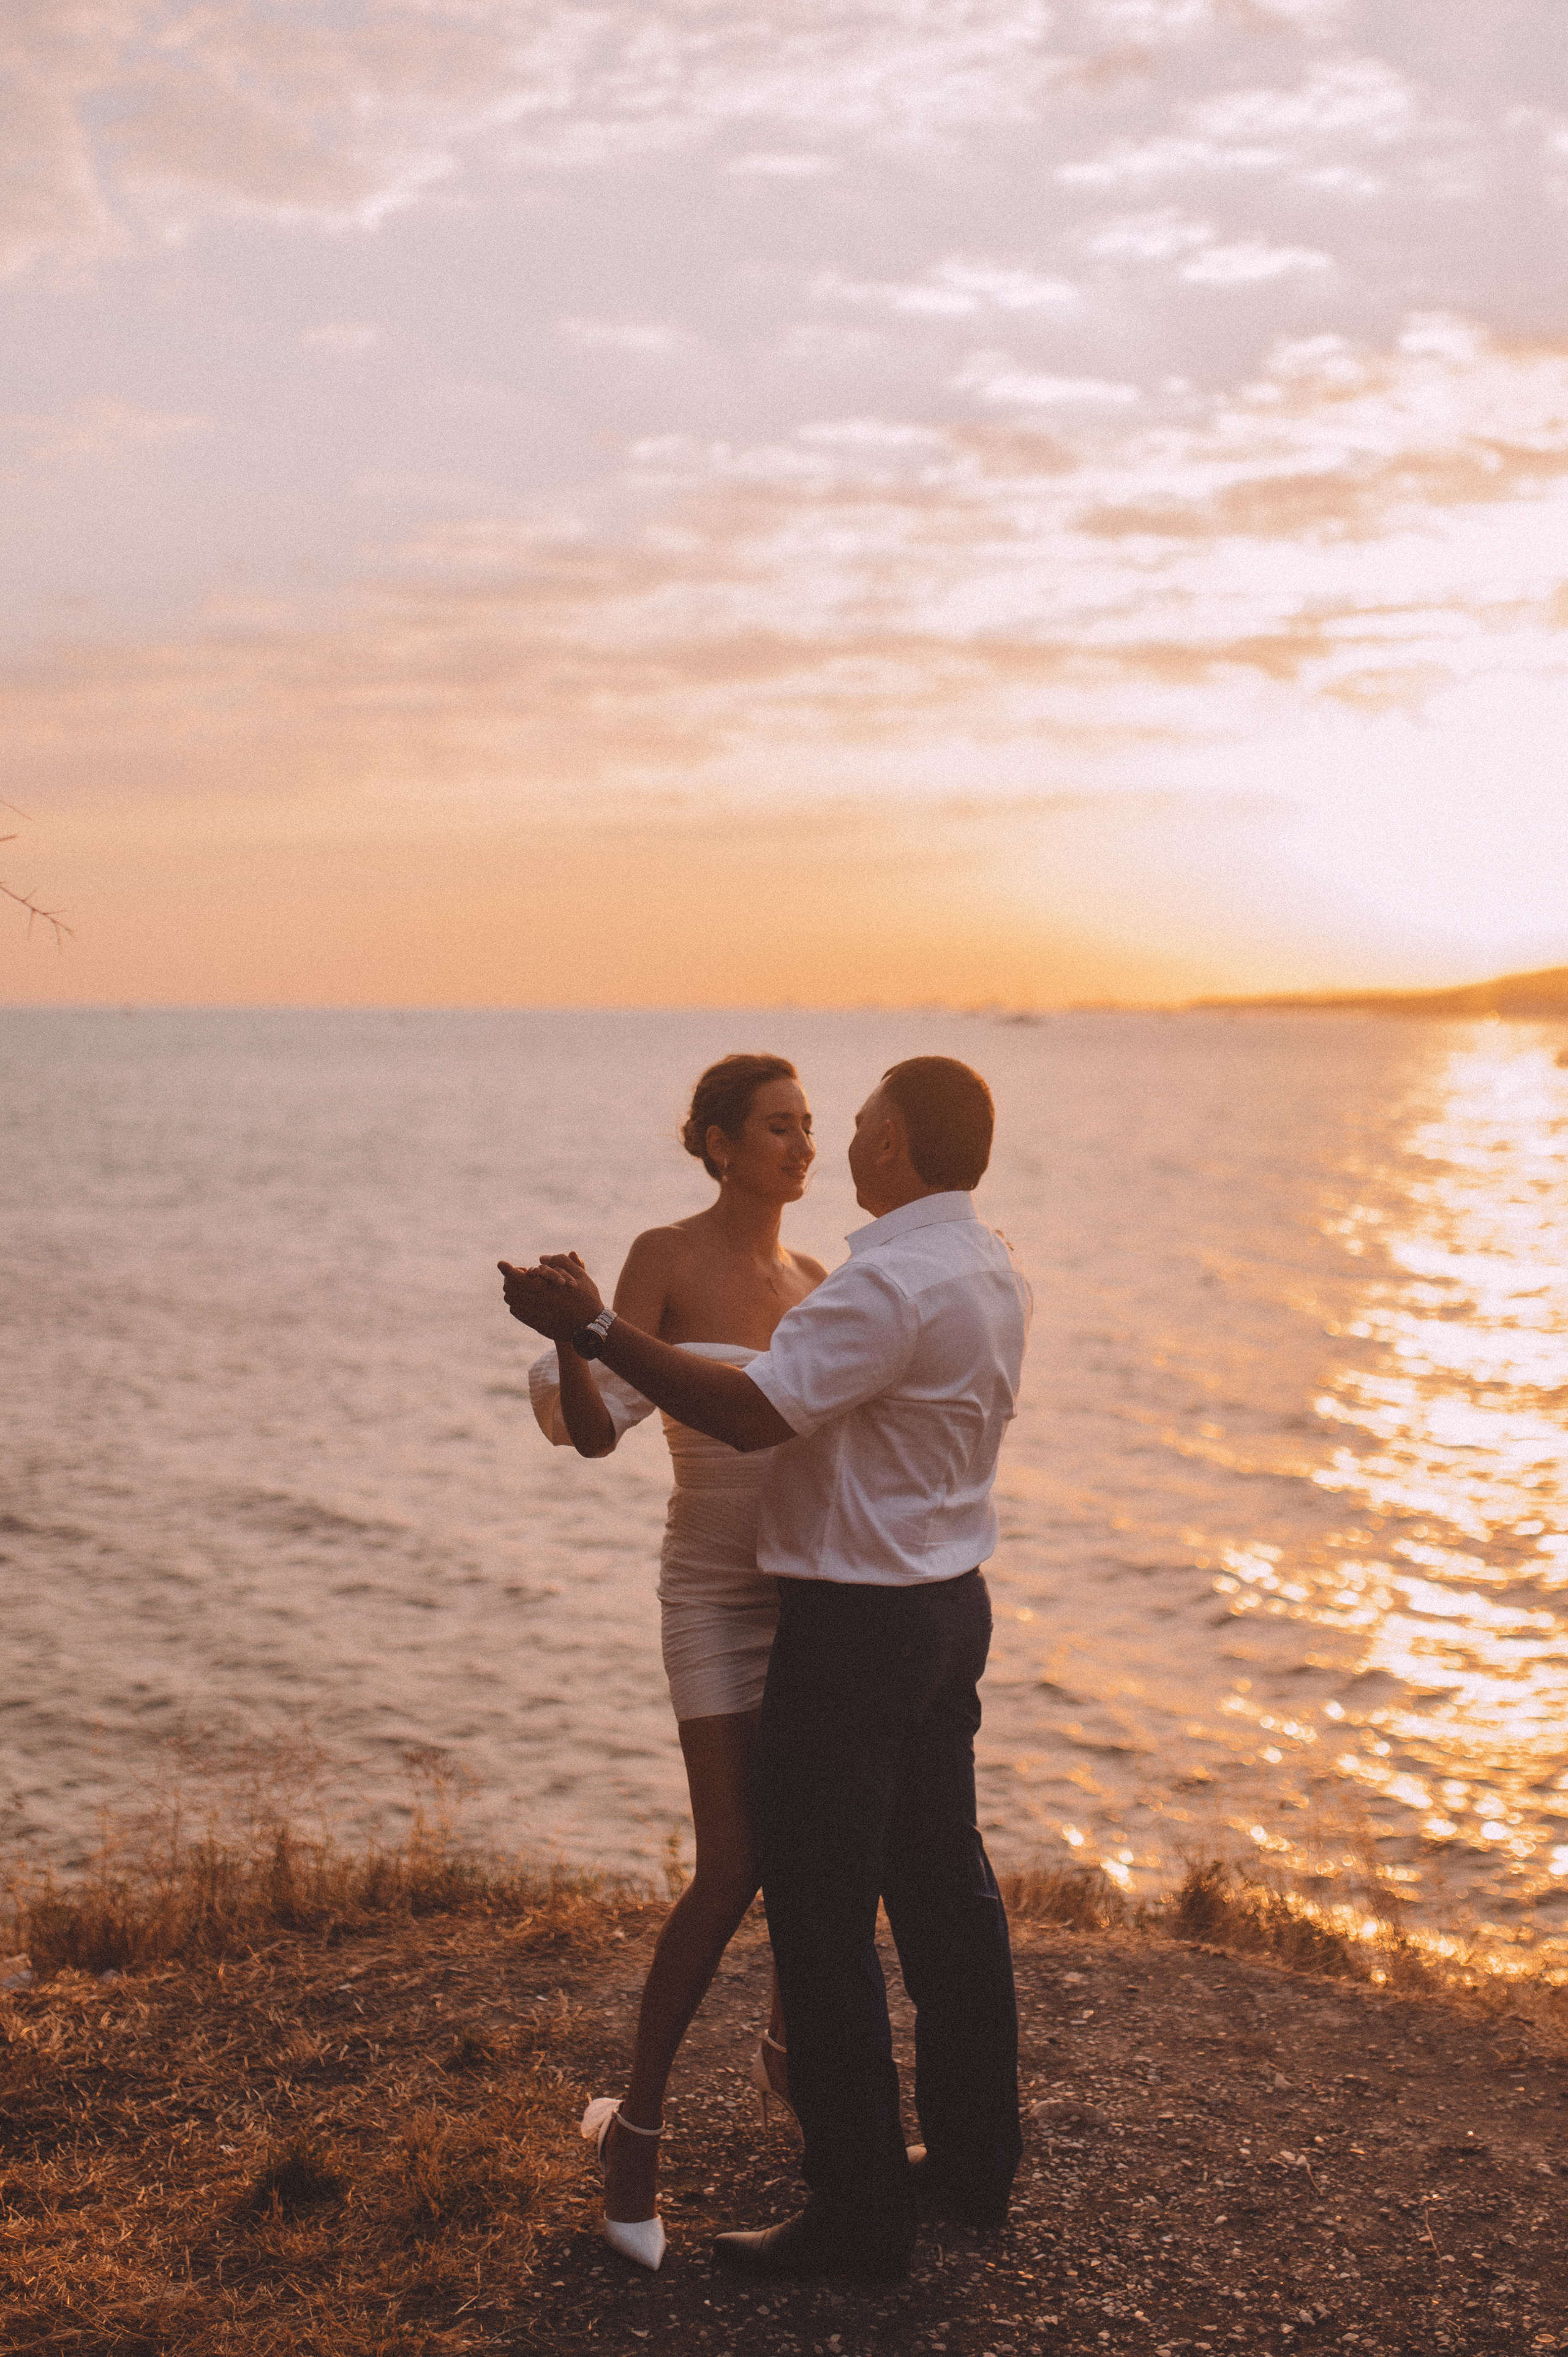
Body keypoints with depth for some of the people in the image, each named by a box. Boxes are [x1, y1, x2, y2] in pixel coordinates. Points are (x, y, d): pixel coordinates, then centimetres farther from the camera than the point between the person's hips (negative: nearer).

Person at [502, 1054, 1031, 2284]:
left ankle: (862, 2211, 6)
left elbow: (751, 1412, -27)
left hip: (857, 1624, -10)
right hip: (952, 1601, 10)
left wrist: (595, 1327, -23)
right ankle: (974, 2159, 30)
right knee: (944, 1883, 18)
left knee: (822, 1916, -2)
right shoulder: (993, 1271, 9)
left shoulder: (891, 1283, -22)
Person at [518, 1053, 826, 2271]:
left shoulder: (812, 1279, 8)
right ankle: (636, 2126, 6)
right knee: (733, 1871, -11)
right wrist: (568, 1338, -34)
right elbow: (598, 1429, -15)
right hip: (718, 1588, -6)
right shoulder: (666, 1258, -9)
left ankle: (789, 2053, 36)